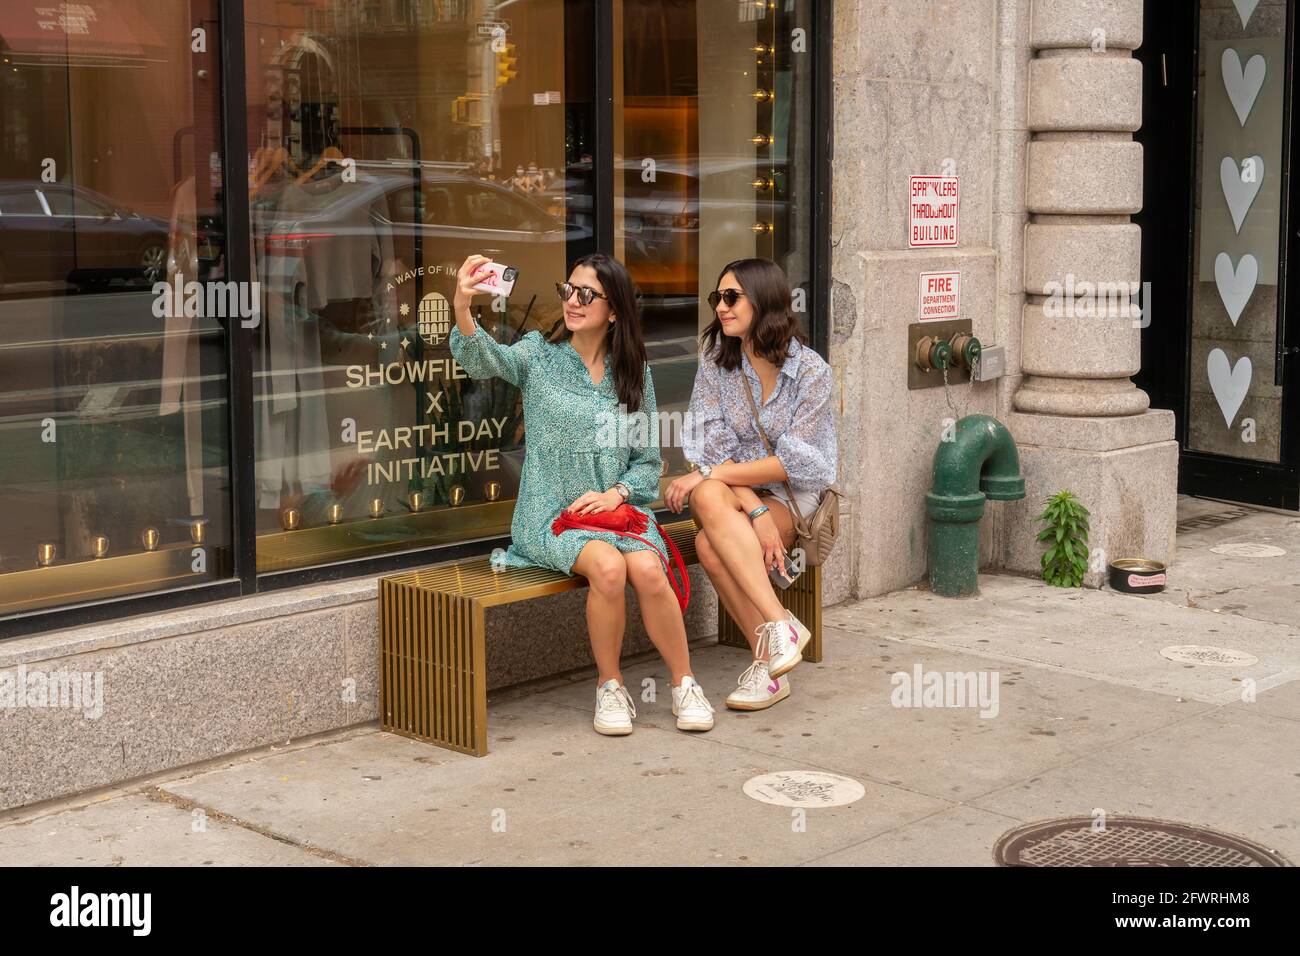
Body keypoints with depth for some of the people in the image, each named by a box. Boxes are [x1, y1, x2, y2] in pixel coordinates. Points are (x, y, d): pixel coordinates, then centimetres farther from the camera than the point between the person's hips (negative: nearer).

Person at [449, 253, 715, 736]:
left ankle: (685, 684, -7)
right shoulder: (539, 356, 3)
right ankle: (609, 686, -9)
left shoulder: (634, 373, 10)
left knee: (648, 570, -29)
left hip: (618, 507, 2)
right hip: (551, 515, -2)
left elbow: (648, 460, 10)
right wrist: (462, 310, -40)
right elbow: (485, 358, -19)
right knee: (608, 567, -32)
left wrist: (615, 494, -10)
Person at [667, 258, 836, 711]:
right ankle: (780, 624, -36)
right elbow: (716, 447, -6)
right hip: (735, 491, 3)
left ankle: (768, 660, -25)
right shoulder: (716, 361, 1)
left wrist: (709, 475, -20)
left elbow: (796, 462, -13)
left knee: (712, 546, -32)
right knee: (709, 497, -35)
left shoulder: (810, 370, -9)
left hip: (793, 496, -3)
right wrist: (755, 512, -22)